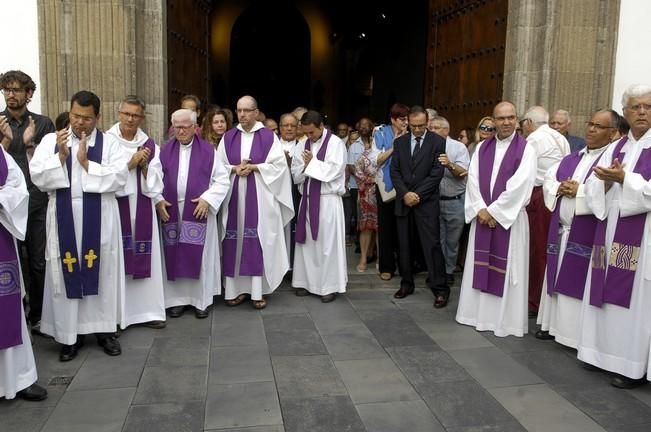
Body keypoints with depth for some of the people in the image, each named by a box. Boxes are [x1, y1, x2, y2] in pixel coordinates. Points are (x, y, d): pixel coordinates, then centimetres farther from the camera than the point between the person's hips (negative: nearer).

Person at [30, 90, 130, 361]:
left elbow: (119, 178, -10)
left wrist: (86, 162, -14)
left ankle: (104, 329, 21)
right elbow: (37, 176, -2)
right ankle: (69, 334, 17)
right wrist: (61, 156, -14)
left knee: (102, 273, 7)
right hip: (64, 220, 1)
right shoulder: (50, 141, 5)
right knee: (66, 275, 5)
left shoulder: (110, 143, 1)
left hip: (99, 221, -1)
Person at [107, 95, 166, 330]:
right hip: (115, 207, -3)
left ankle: (146, 309, 15)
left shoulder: (149, 145, 9)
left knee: (145, 258, 5)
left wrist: (144, 165, -10)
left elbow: (155, 181, 6)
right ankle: (116, 312, 10)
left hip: (142, 209, 3)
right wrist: (130, 164, -13)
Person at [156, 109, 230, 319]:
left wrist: (207, 199, -12)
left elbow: (222, 179, -1)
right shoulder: (165, 151, 6)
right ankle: (177, 299, 19)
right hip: (171, 212, 2)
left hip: (199, 212, -2)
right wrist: (158, 200, -4)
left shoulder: (208, 151, 0)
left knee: (200, 256, 4)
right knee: (174, 256, 7)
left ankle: (201, 300, 15)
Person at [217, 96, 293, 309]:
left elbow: (279, 165, -3)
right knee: (234, 242, 2)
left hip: (260, 197, -3)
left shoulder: (269, 136, 2)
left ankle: (258, 291, 3)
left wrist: (253, 167, -12)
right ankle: (236, 289, 12)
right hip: (234, 196, 3)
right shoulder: (228, 137, 10)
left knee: (259, 241, -3)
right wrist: (235, 168, -9)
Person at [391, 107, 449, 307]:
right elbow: (394, 171, 5)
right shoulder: (400, 142, 9)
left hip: (426, 202, -4)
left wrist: (417, 195, -12)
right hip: (403, 201, 4)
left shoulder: (437, 142, -1)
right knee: (404, 245, 9)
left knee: (432, 245, -6)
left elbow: (437, 173, -7)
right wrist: (405, 193, -9)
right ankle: (406, 283, 22)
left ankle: (440, 289, 1)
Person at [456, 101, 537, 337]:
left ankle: (504, 319, 11)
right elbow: (473, 179, 3)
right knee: (480, 266, 9)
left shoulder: (526, 149, -5)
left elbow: (519, 185, -14)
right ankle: (478, 313, 21)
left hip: (509, 218, -4)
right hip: (482, 215, 4)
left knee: (506, 269, 1)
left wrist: (494, 211, -14)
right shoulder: (482, 147, 9)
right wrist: (480, 209, -9)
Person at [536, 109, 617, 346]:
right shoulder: (571, 158, 17)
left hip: (587, 234, -7)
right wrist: (559, 188, -6)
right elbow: (548, 178, 14)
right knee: (558, 277, 13)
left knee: (580, 280, -2)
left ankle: (580, 333, 8)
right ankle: (555, 324, 24)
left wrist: (579, 191, -18)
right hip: (560, 230, 7)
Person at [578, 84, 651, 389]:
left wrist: (624, 179, -19)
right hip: (611, 231, 6)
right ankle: (606, 351, 21)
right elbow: (593, 186, 8)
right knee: (610, 294, 10)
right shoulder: (614, 148, 14)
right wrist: (607, 181, -11)